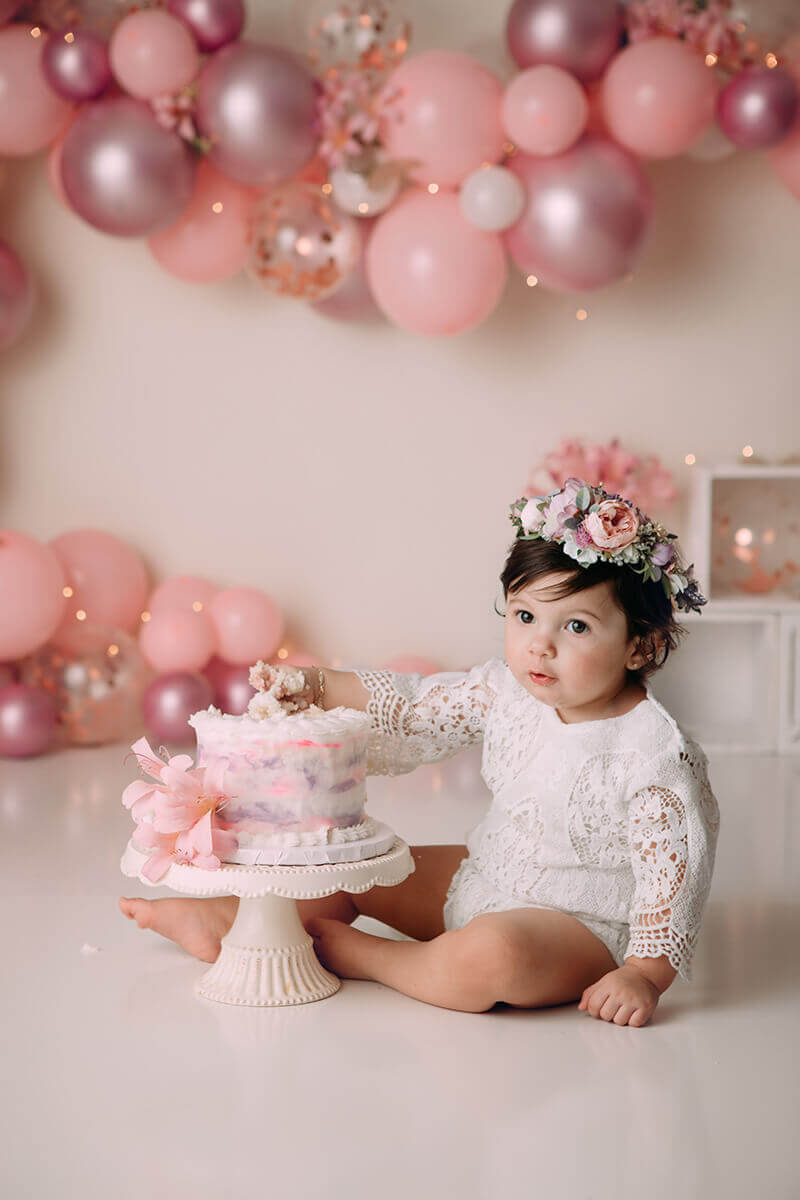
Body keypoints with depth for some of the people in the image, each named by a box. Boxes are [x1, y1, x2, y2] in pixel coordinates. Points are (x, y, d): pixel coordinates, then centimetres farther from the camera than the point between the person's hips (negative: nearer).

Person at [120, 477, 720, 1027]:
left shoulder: (654, 752, -25)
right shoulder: (508, 690, -5)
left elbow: (674, 866, -21)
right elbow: (416, 706, 5)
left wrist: (645, 975, -25)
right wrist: (318, 687, -7)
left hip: (581, 927, -7)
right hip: (483, 878, 8)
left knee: (491, 958, -37)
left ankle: (348, 951, -13)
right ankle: (227, 921, 26)